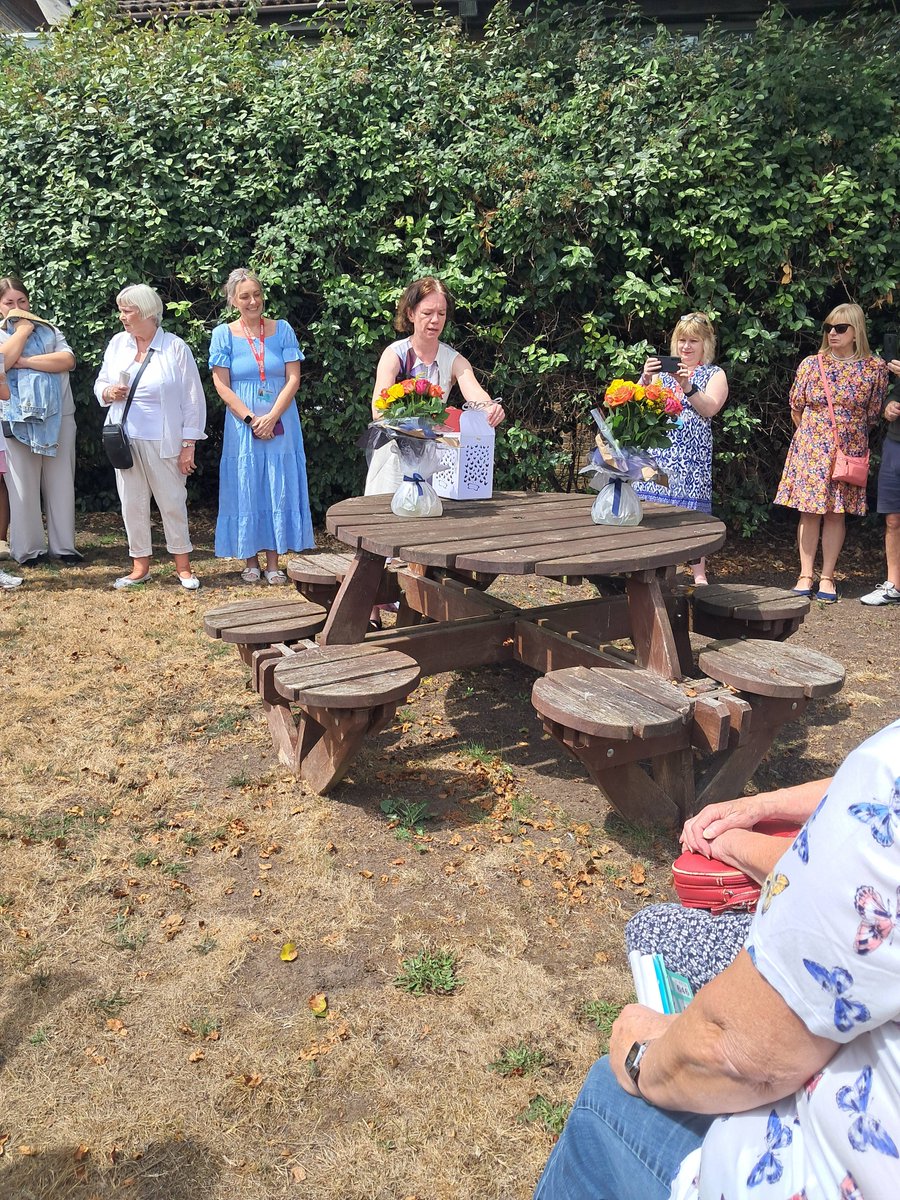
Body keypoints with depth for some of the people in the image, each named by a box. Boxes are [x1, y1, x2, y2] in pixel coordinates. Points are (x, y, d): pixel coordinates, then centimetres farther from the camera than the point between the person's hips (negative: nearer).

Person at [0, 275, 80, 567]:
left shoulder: (49, 330, 12)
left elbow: (67, 360, -6)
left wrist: (25, 362, -12)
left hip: (58, 417, 2)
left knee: (61, 484, 5)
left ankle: (63, 545, 12)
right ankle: (28, 548, 9)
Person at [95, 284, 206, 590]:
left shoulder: (175, 347, -6)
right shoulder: (118, 343, 8)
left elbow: (193, 400, -5)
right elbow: (100, 384, 18)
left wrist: (188, 445, -8)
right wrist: (109, 392, -8)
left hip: (162, 441, -4)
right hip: (125, 439, 4)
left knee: (172, 502, 2)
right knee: (132, 503, 7)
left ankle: (183, 566, 15)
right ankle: (140, 565, 19)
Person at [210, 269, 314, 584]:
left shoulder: (282, 330, 4)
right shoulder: (224, 334, 1)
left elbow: (293, 379, -2)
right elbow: (222, 385, -3)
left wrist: (272, 417, -12)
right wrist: (251, 419, -12)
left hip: (280, 424, 1)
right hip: (242, 426, -1)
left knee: (279, 489, 2)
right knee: (245, 489, 3)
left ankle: (273, 561, 10)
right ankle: (250, 560, 13)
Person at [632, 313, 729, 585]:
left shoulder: (715, 374, 10)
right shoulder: (663, 369, 14)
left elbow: (709, 409, -7)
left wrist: (688, 386, -20)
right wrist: (645, 379, -16)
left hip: (692, 453, -2)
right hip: (658, 449, 2)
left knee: (691, 509, -4)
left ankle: (699, 574, 3)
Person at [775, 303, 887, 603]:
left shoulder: (875, 368, -2)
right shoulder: (811, 364, 0)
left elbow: (873, 415, 5)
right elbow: (796, 409, 7)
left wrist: (850, 435, 7)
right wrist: (812, 435, 12)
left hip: (850, 450, 0)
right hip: (810, 447, 1)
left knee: (836, 512, 3)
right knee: (809, 510, 0)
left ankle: (827, 577, 11)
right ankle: (806, 575, 7)